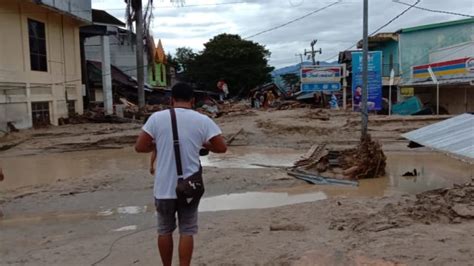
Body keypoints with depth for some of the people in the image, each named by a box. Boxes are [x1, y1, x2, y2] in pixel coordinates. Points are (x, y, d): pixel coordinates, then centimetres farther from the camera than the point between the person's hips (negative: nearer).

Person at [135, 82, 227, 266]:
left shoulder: (157, 118, -5)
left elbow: (140, 147, -5)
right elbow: (222, 147, -2)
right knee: (187, 231, 10)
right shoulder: (202, 120, -4)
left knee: (164, 230, 17)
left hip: (164, 187, 1)